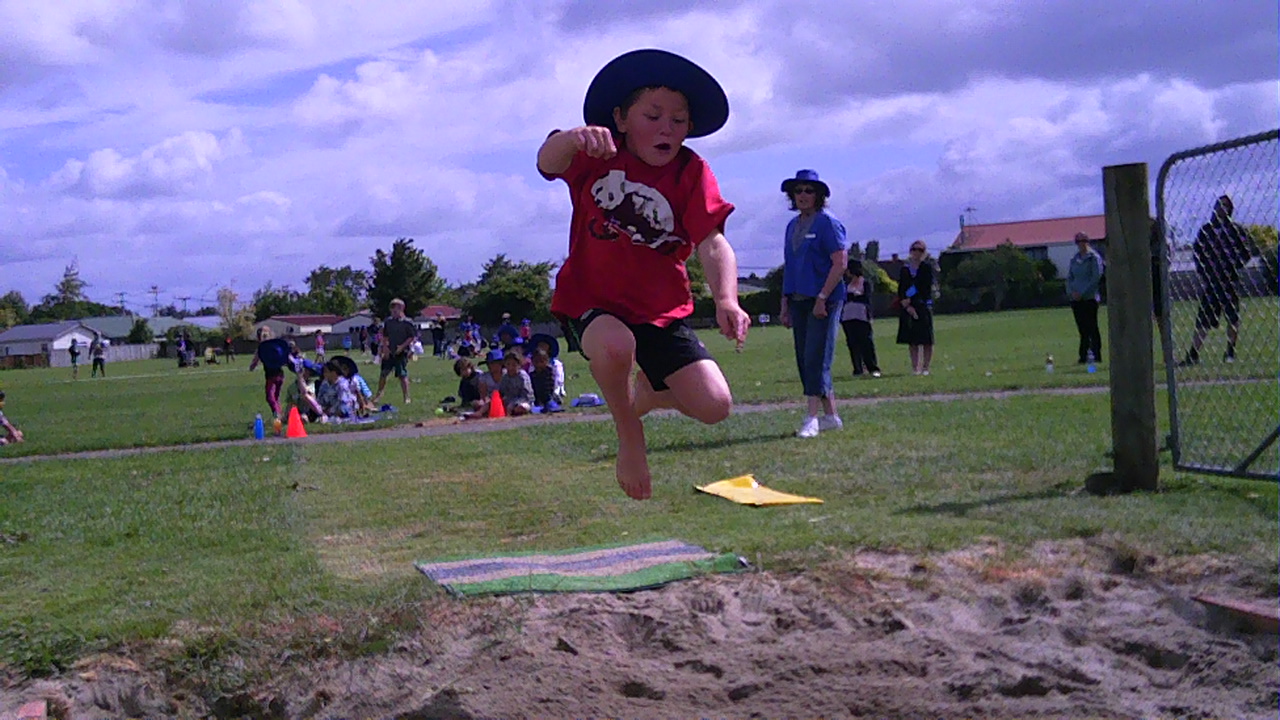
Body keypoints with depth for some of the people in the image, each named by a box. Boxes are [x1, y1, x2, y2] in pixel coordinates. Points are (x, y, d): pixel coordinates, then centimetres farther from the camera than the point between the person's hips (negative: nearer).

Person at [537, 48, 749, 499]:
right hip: (590, 299, -2)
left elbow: (713, 244, -19)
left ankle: (647, 394, 27)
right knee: (615, 345, -39)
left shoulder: (691, 171, -7)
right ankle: (629, 436, -8)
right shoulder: (598, 155, -9)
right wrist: (572, 138, -55)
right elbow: (547, 163, -31)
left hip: (663, 309, 3)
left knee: (713, 407, -8)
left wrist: (726, 300, -38)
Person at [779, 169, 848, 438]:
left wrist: (822, 297, -17)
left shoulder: (827, 222, -5)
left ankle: (812, 419, -13)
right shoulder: (792, 226, 16)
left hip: (823, 301, -8)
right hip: (798, 302, 8)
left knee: (816, 359, -12)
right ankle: (830, 415, 16)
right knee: (805, 362, 8)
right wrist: (785, 303, 15)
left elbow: (840, 262, -12)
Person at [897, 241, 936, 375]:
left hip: (924, 305, -3)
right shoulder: (905, 268, 12)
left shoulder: (927, 267, 4)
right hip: (908, 308, 3)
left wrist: (909, 299, -9)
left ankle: (925, 367, 0)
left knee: (927, 341, -4)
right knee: (912, 340, 2)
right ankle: (915, 367, 4)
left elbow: (925, 287, -5)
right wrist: (906, 305, -8)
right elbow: (901, 289, 6)